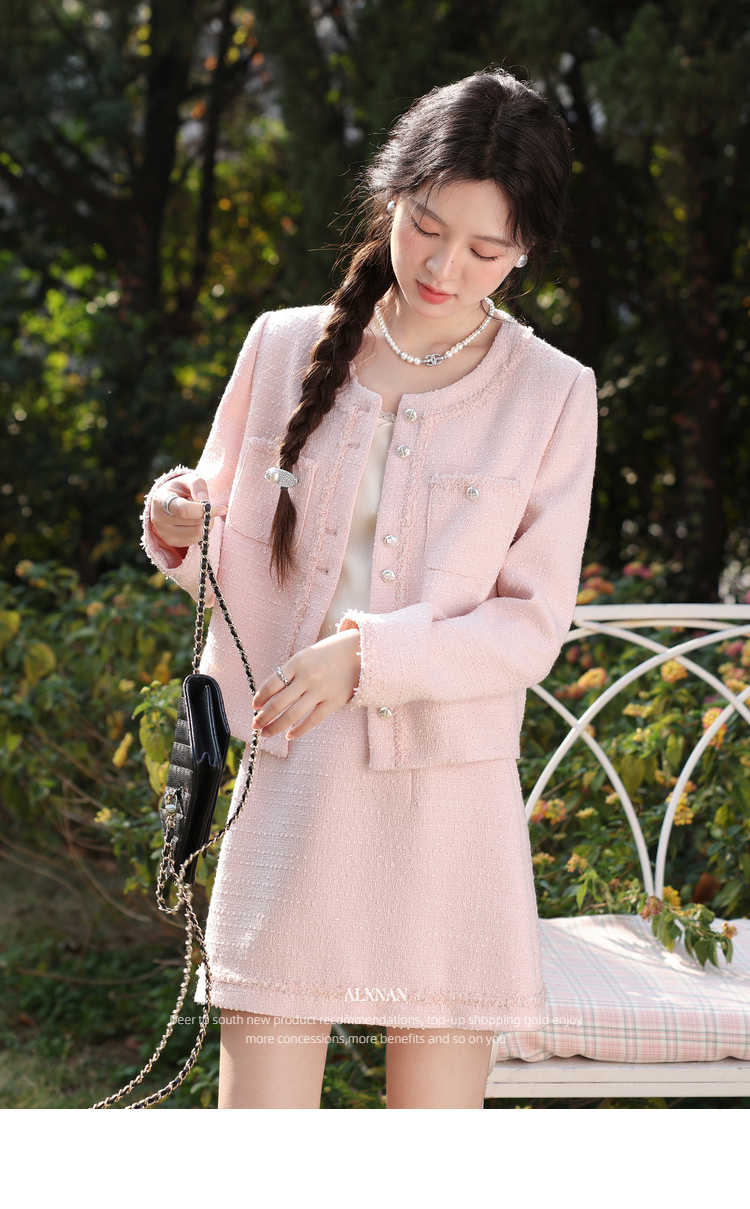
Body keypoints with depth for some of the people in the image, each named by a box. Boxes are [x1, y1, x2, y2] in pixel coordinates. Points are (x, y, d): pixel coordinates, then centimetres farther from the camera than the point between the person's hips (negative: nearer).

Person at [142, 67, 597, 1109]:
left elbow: (532, 624, -2)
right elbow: (230, 554, 16)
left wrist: (370, 652, -16)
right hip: (283, 789, 1)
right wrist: (181, 532, -7)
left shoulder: (551, 396, 0)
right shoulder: (285, 348, 6)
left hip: (446, 800, -1)